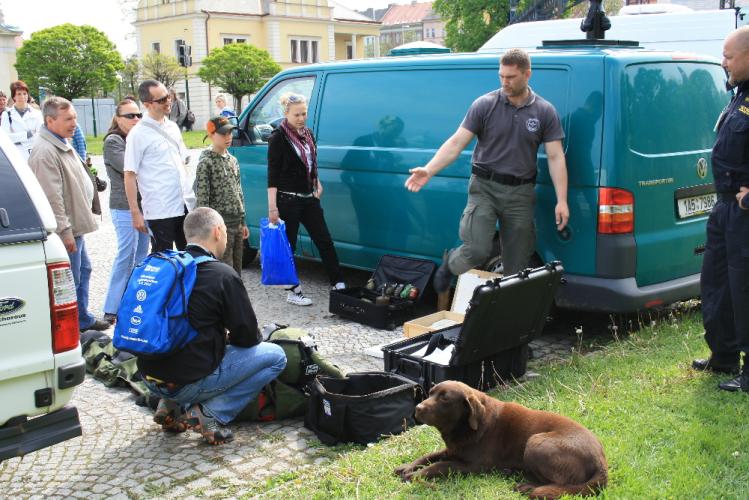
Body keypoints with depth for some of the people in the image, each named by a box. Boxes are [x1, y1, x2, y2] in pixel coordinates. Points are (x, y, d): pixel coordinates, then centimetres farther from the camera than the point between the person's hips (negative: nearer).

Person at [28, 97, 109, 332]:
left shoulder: (63, 145, 13)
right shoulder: (45, 152, -21)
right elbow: (52, 198, -24)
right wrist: (65, 231, -24)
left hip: (75, 226, 11)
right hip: (65, 230, -11)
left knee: (83, 271, 20)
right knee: (69, 280, -5)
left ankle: (84, 320, 33)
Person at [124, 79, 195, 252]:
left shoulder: (173, 127, 11)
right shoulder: (139, 134, -9)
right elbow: (130, 175, -10)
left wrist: (190, 194, 15)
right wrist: (135, 213, -13)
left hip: (186, 205, 6)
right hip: (160, 211, -6)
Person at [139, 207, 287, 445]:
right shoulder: (223, 275, -12)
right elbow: (247, 335, -5)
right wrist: (230, 337, 17)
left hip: (149, 376, 7)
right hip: (189, 380, -7)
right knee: (275, 356, 3)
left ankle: (172, 405, 17)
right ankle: (210, 414, -4)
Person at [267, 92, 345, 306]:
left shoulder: (308, 133, 10)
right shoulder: (278, 137, -10)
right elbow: (272, 175, -13)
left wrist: (317, 184, 10)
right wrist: (272, 207, -18)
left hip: (309, 198, 7)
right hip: (288, 199, -7)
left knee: (324, 241, 6)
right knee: (288, 246, 3)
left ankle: (338, 284, 11)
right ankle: (293, 292, 11)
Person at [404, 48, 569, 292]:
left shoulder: (545, 112, 2)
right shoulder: (484, 105, -3)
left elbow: (556, 157, 0)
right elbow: (456, 142, -7)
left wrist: (561, 201, -8)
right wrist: (428, 170, -20)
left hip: (521, 192, 2)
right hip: (485, 187, -2)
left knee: (516, 263, 6)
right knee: (477, 250, -16)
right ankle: (449, 265, 18)